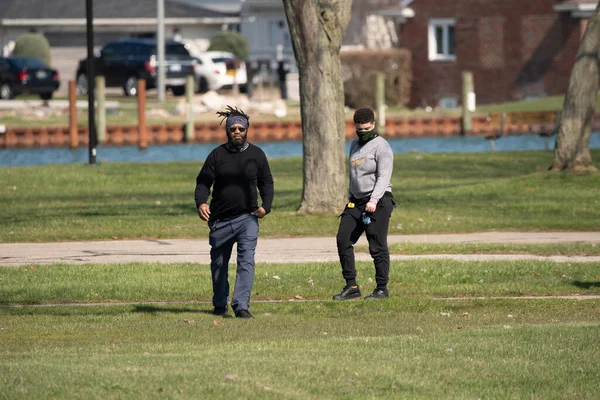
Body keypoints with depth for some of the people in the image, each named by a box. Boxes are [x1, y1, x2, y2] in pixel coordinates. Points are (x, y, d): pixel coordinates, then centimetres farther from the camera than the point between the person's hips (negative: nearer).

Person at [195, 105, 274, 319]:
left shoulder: (256, 154, 5)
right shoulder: (217, 155, 1)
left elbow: (266, 182, 12)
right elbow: (203, 182, -1)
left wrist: (266, 205, -4)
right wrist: (201, 203, -20)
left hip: (248, 218, -1)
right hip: (220, 219, 1)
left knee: (246, 261, -16)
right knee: (218, 263, 13)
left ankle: (241, 305, -20)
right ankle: (219, 304, 31)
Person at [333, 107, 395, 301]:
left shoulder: (381, 146, -7)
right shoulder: (355, 145, 18)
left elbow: (384, 176, -15)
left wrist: (374, 201, -25)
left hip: (378, 202, -8)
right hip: (356, 201, 8)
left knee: (377, 246, -6)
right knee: (343, 239, -2)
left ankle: (382, 288, 2)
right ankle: (351, 286, 1)